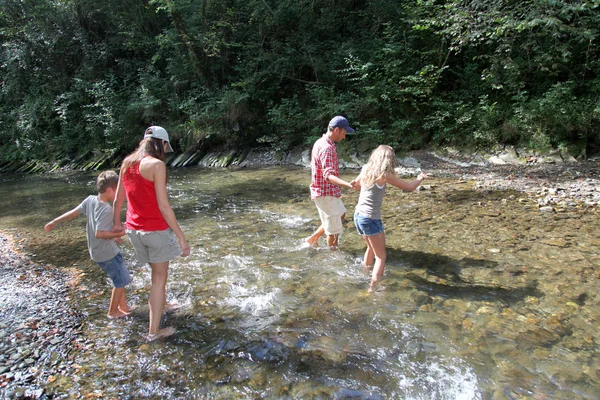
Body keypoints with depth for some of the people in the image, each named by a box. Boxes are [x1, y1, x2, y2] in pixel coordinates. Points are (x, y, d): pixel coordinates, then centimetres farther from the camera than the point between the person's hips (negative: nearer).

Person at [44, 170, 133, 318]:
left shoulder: (90, 200, -4)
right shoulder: (106, 209, -27)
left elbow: (72, 213, 5)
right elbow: (99, 233, -30)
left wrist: (54, 222, 17)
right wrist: (119, 234, -20)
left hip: (96, 251, 8)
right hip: (108, 253, -8)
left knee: (119, 279, 21)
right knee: (121, 281, 7)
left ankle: (123, 306, 32)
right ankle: (113, 311, 21)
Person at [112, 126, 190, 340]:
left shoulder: (127, 162, 6)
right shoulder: (156, 165, -16)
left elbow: (118, 199, 13)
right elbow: (163, 205, -20)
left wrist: (116, 223, 28)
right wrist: (182, 237, -16)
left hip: (134, 229, 7)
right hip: (156, 230, -7)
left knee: (157, 271, 27)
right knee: (159, 278, 7)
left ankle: (161, 303, 46)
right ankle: (154, 330, 15)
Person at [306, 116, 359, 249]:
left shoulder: (321, 142, 9)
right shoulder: (327, 148, -24)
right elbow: (328, 175, -37)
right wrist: (349, 185, -52)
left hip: (329, 192, 10)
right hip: (326, 194, -10)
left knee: (341, 214, 27)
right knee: (334, 229, 2)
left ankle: (313, 238, 31)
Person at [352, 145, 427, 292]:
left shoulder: (366, 170, 4)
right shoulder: (384, 175, -14)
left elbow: (355, 182, 26)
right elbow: (410, 187, -6)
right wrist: (420, 178, 14)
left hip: (358, 216, 7)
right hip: (371, 219, -7)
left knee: (371, 247, 30)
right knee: (380, 256, 6)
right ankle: (373, 288, 0)